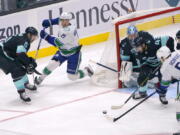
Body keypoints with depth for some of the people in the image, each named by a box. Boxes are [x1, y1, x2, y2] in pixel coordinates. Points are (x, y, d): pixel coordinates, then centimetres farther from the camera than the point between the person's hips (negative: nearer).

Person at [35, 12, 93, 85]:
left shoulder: (69, 31, -35)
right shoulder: (63, 24, -10)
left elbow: (57, 42, -35)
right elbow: (58, 20, 18)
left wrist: (46, 36, -32)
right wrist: (49, 22, 2)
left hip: (74, 54, -7)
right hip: (63, 51, 7)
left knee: (72, 76, -4)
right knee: (53, 63, -15)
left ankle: (86, 71, 23)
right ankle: (40, 78, 3)